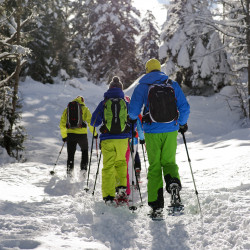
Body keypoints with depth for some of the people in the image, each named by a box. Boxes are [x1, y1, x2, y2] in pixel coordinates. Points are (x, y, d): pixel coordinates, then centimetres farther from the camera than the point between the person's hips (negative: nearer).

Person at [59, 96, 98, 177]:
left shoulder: (67, 109, 14)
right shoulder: (84, 108, 5)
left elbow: (62, 124, 14)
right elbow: (90, 122, -2)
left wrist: (64, 136, 22)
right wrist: (94, 133, 6)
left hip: (70, 134, 2)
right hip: (82, 134, -1)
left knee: (70, 154, 10)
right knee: (84, 151, 19)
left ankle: (69, 170, -1)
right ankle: (83, 168, 8)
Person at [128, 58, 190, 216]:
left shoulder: (142, 86, 3)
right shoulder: (173, 84, 6)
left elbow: (133, 111, 0)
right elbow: (185, 107, 3)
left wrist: (133, 118, 23)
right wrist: (182, 123, 20)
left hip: (152, 132, -1)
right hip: (171, 130, 1)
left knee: (154, 166, 8)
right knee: (169, 162, 15)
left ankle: (156, 204, 4)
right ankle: (174, 182, -19)